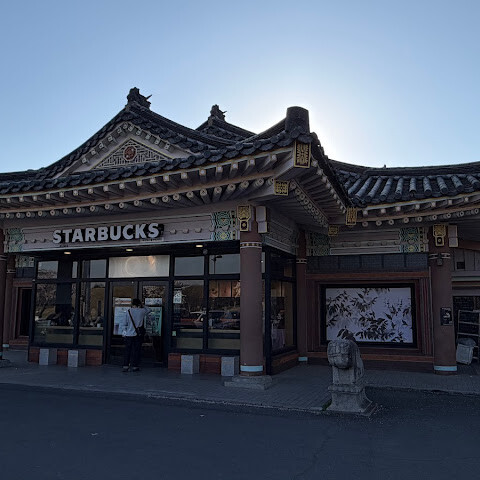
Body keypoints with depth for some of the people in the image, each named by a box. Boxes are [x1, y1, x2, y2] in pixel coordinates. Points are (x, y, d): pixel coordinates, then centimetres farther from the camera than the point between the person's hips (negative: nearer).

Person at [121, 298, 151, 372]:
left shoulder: (128, 311, -1)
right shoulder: (142, 311, -4)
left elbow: (125, 324, 3)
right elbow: (149, 310, 18)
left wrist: (124, 332, 14)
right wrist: (142, 306, 14)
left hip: (129, 334, 1)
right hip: (138, 335, -1)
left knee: (127, 350, 8)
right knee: (136, 350, 5)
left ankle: (125, 366, 8)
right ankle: (134, 366, 8)